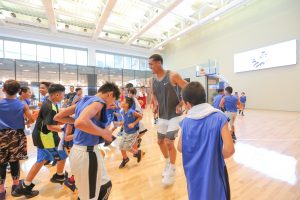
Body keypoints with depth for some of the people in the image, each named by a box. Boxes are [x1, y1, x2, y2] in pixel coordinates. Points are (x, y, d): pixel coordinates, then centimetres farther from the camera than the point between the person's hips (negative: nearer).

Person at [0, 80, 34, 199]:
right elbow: (31, 120, -6)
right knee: (15, 161, 13)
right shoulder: (22, 105, -6)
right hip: (17, 136, 1)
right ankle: (15, 185, 28)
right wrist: (25, 123, 14)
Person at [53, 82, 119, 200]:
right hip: (87, 154, -9)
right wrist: (104, 133, -21)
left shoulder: (84, 101, 10)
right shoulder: (98, 101, -16)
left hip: (78, 151, 9)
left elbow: (58, 117, 15)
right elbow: (81, 123, -34)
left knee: (105, 186, 24)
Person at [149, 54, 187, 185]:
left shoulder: (172, 76, -16)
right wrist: (156, 103, 2)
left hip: (174, 115, -6)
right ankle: (168, 163, 43)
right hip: (162, 116, 7)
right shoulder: (153, 80, 2)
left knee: (169, 142, -6)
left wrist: (180, 105, -15)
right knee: (160, 141, 15)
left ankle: (172, 172, 20)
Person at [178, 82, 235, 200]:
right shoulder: (219, 117, -17)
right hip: (214, 172, -2)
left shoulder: (186, 121, -10)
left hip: (194, 173, 3)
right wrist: (217, 156, -3)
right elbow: (229, 150, -22)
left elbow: (180, 148, -2)